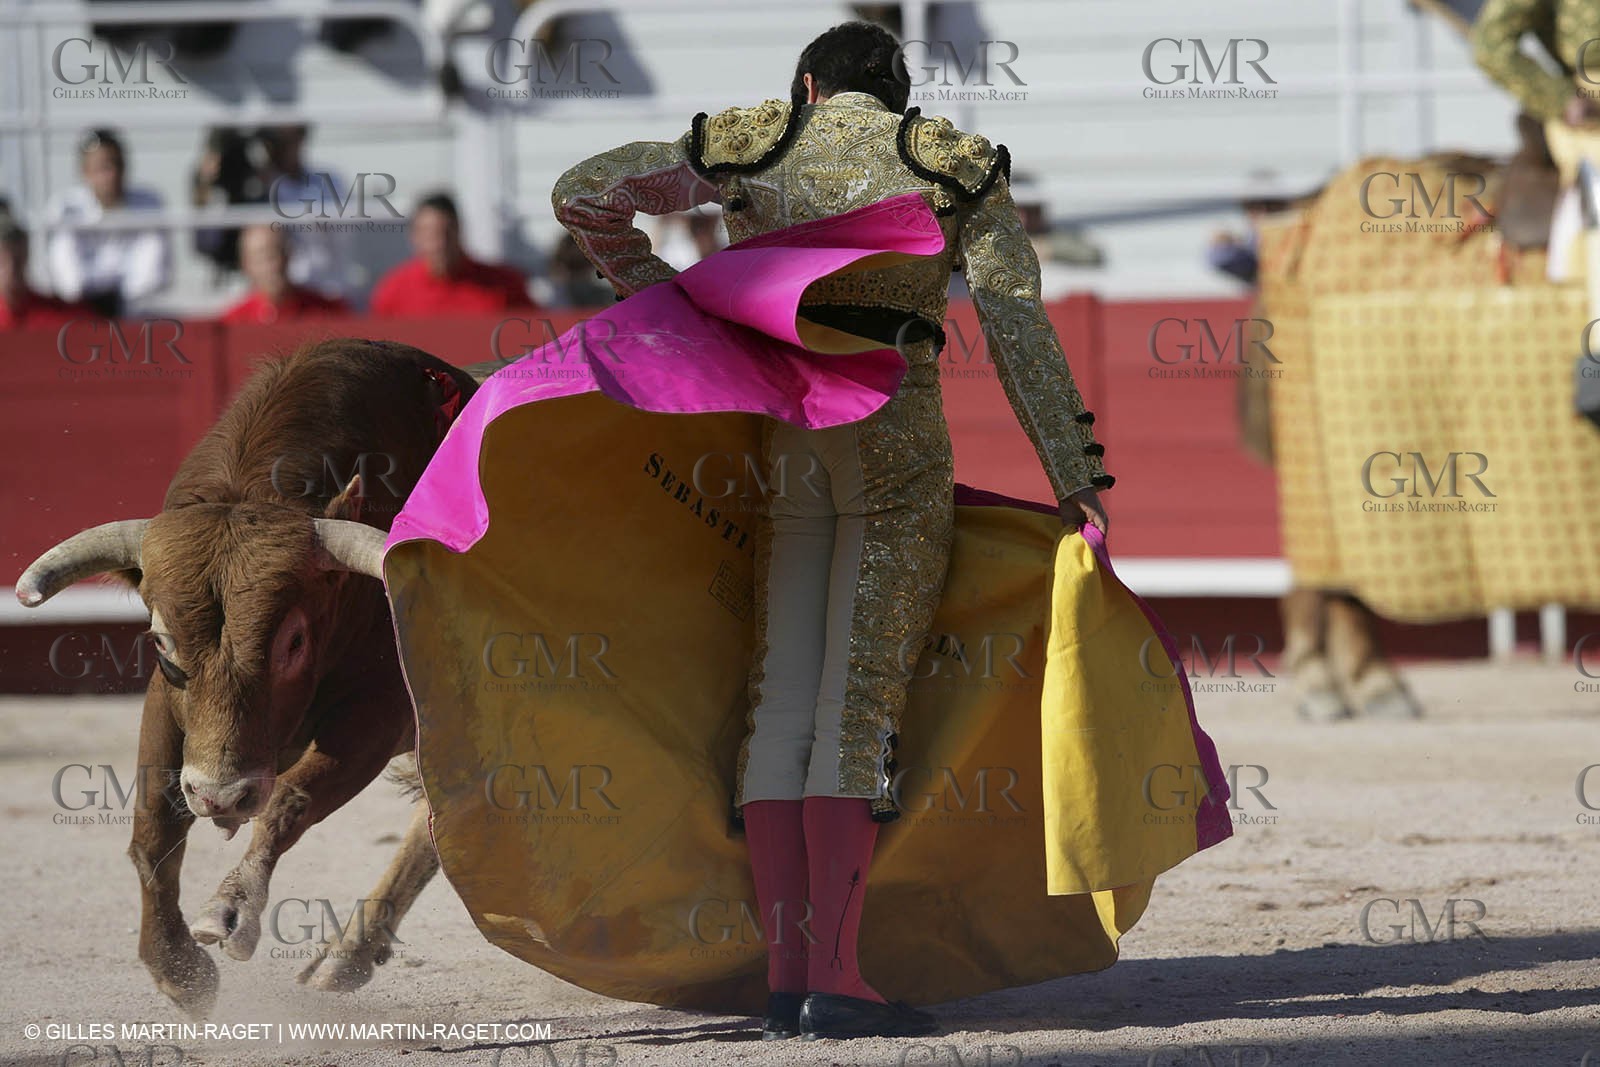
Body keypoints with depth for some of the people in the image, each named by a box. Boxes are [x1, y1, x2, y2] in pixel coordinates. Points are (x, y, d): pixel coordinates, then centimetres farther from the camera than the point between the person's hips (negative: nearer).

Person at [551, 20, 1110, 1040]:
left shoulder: (750, 148, 13)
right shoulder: (952, 164, 8)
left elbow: (585, 193, 11)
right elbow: (1019, 323, -1)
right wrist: (1075, 477, -1)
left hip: (770, 443, 2)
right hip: (896, 445, -2)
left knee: (781, 697, 5)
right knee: (861, 698, -5)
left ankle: (785, 974, -1)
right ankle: (836, 975, -14)